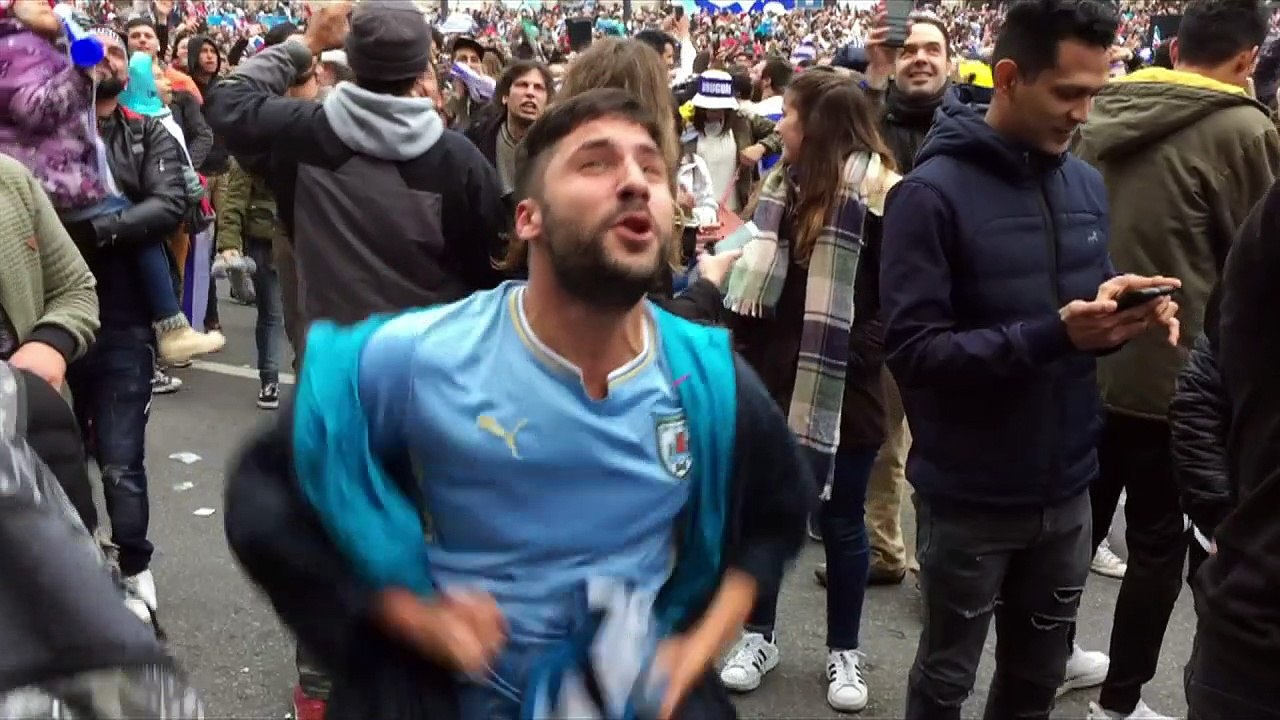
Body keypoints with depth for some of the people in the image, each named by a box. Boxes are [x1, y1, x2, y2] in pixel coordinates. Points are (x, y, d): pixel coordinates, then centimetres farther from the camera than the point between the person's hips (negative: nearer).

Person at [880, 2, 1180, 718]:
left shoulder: (1088, 184, 3)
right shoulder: (932, 193, -17)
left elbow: (1092, 297, 13)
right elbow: (913, 352, -21)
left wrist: (1125, 311, -11)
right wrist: (1053, 335, -30)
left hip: (1066, 489, 6)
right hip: (971, 498, -5)